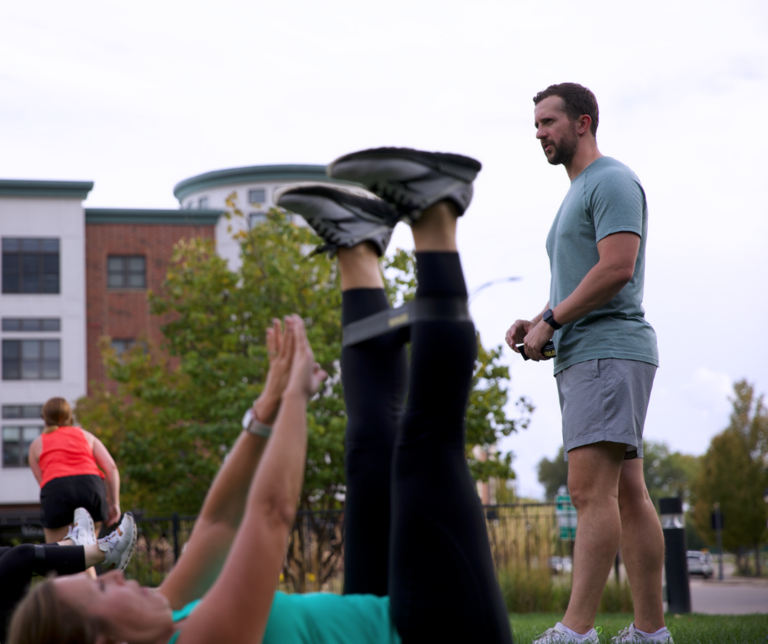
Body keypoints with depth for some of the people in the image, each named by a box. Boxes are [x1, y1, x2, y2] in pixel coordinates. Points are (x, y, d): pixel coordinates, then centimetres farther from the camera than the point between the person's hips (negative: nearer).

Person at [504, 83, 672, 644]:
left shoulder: (612, 180, -5)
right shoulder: (577, 193, 26)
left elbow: (617, 268, -17)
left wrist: (549, 322, -14)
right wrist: (537, 324, 10)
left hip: (608, 351, -10)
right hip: (582, 356, 10)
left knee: (591, 491, -17)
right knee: (627, 494, 6)